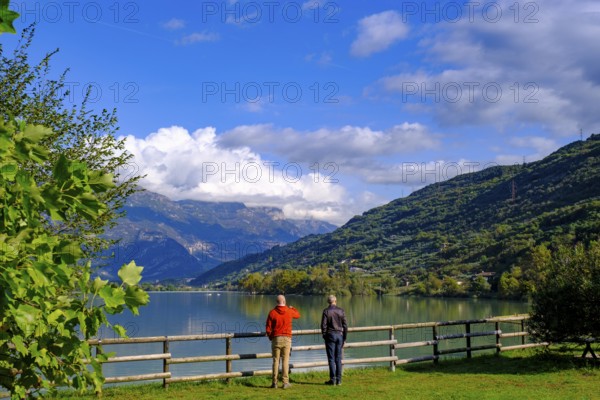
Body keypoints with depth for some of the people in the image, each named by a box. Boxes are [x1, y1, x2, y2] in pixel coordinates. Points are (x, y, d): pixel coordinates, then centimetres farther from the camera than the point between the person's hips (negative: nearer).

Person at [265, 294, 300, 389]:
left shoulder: (272, 312, -4)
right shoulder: (289, 311, -2)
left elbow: (268, 328, -3)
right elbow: (298, 315, 22)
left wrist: (270, 337, 15)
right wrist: (292, 308, 41)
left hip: (276, 338, 0)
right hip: (287, 338, 0)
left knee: (275, 360, 5)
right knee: (285, 360, 2)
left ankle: (274, 382, 7)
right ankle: (285, 382, 2)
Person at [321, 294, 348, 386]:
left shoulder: (326, 311, -5)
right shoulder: (341, 311, 3)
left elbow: (323, 325, -8)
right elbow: (345, 325, 4)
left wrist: (324, 336, 3)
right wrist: (344, 338, 11)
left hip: (330, 335, -3)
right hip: (339, 335, 3)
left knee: (331, 358, 0)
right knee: (338, 358, 7)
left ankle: (332, 379, -1)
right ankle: (338, 379, 7)